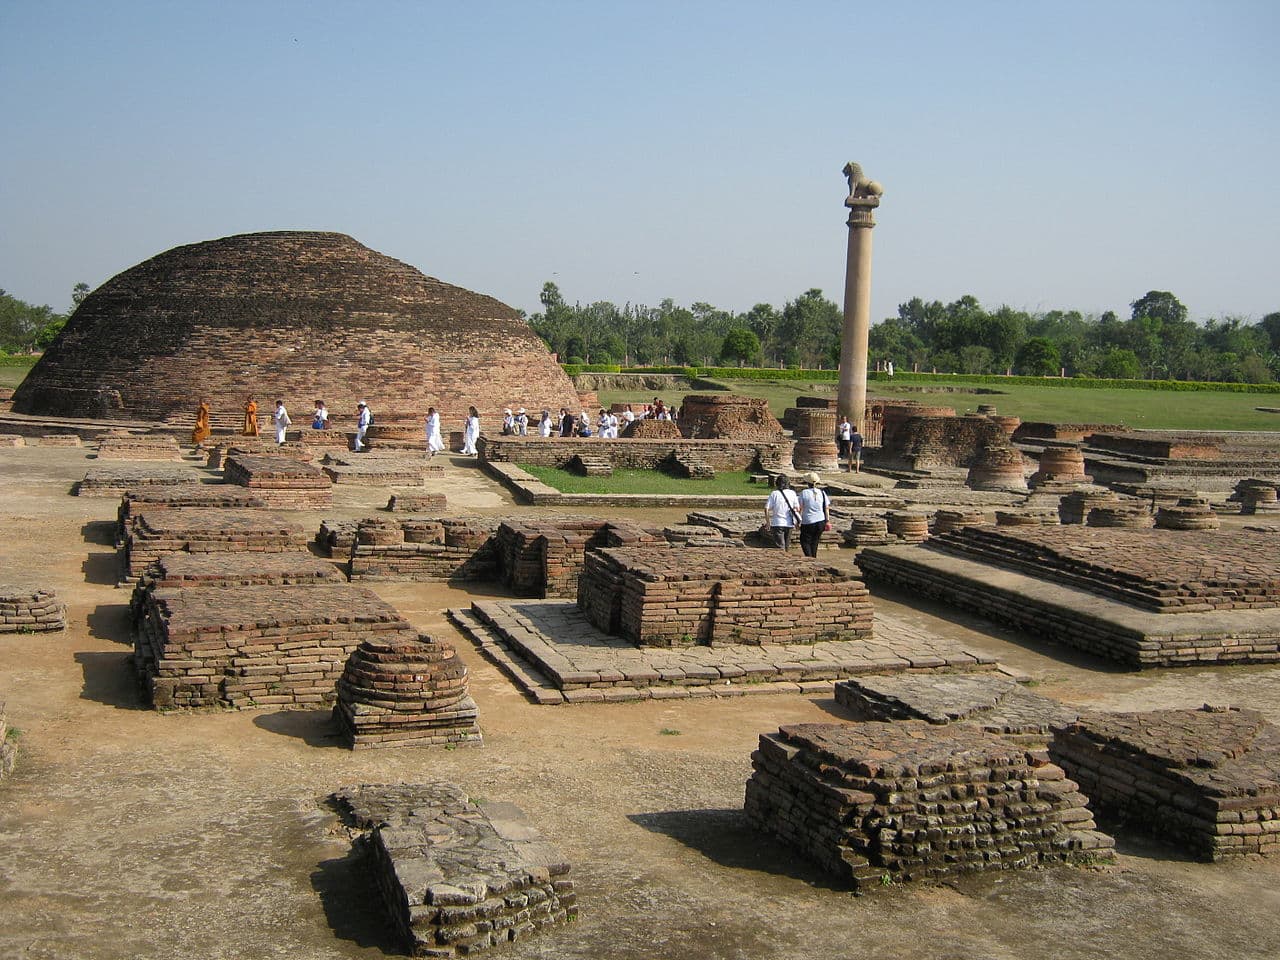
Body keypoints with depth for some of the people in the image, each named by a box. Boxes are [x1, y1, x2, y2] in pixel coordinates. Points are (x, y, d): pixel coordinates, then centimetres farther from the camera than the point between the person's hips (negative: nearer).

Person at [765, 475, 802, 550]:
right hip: (789, 523, 3)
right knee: (787, 546, 16)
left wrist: (768, 522, 3)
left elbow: (767, 509, -9)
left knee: (780, 547, -5)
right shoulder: (792, 493, 3)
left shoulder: (774, 494, -5)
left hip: (777, 523, -3)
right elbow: (797, 509, 3)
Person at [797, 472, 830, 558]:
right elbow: (827, 508, 3)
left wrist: (799, 521, -2)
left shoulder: (804, 493, -8)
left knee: (805, 541, 7)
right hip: (820, 521, 4)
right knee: (815, 542, 17)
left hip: (808, 522, -4)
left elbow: (800, 508, -8)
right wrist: (827, 521, 7)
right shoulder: (822, 492, 2)